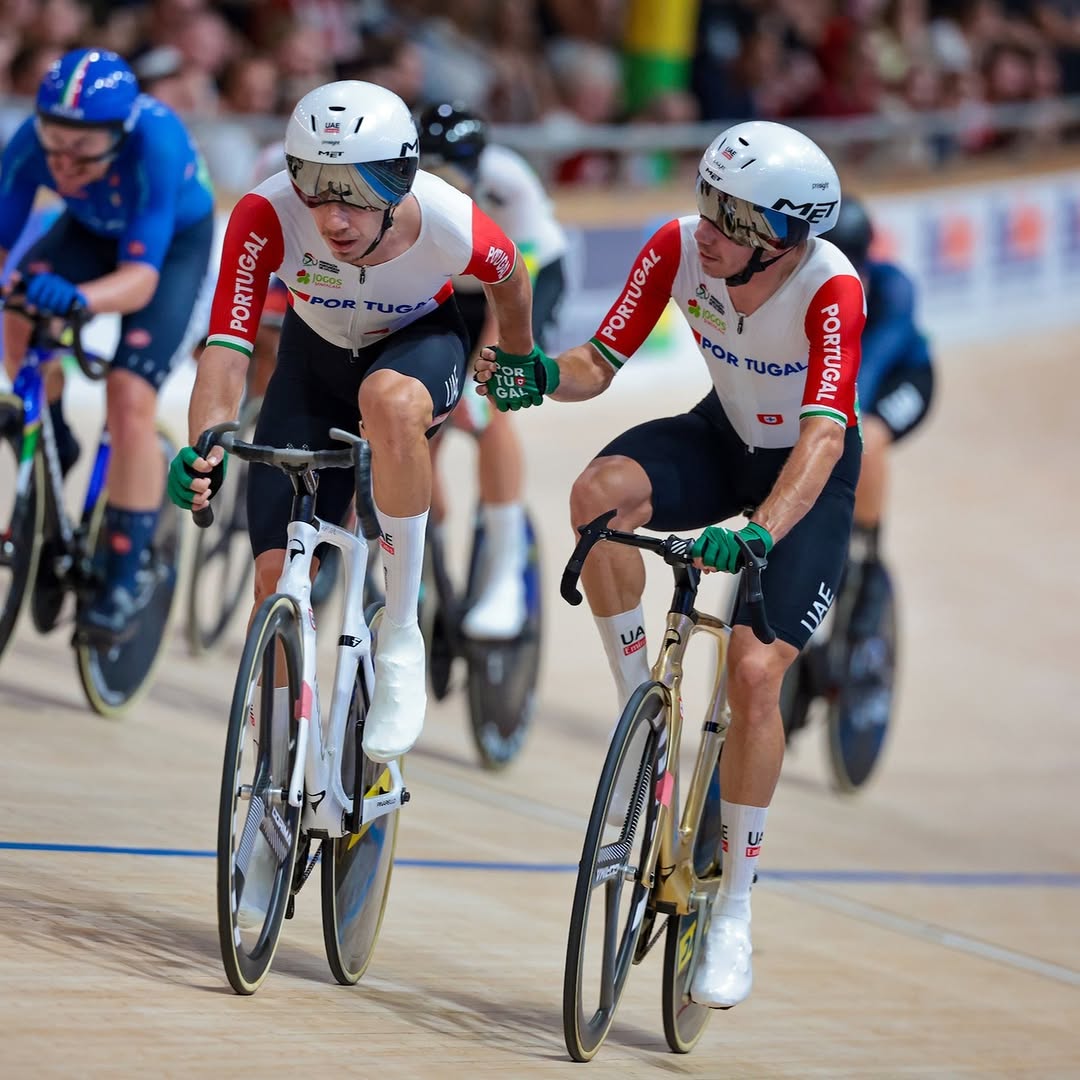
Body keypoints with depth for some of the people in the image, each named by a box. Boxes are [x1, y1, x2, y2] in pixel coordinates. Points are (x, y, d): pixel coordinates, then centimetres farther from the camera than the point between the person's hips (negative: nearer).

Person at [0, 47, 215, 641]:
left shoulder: (155, 146, -41)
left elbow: (140, 277, -45)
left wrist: (79, 298, -64)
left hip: (173, 243, -4)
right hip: (91, 231, 4)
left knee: (129, 399, -19)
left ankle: (129, 573, -5)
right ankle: (51, 449, 4)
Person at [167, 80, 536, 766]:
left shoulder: (453, 227, -33)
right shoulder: (266, 218, -34)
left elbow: (510, 280, -9)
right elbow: (227, 347, -36)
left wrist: (521, 363, 11)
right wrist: (207, 446, -55)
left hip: (420, 345, -2)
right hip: (317, 354, 2)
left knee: (387, 399, -40)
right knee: (276, 573, -8)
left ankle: (402, 638, -28)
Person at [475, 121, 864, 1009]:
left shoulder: (831, 291, -34)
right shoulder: (678, 250, -22)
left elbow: (824, 435, -42)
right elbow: (603, 361, -17)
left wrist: (759, 533, -58)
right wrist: (544, 376, -40)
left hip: (809, 476, -4)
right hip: (724, 438, 4)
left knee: (755, 673, -18)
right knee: (602, 491, -30)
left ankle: (735, 910, -2)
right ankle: (640, 707, -11)